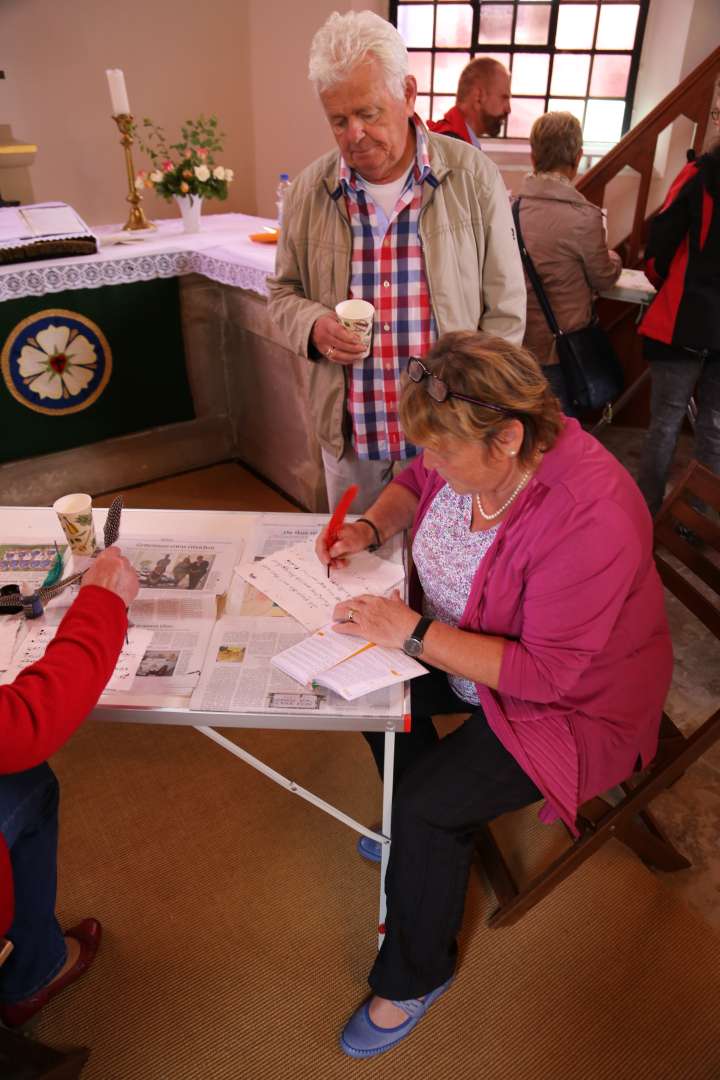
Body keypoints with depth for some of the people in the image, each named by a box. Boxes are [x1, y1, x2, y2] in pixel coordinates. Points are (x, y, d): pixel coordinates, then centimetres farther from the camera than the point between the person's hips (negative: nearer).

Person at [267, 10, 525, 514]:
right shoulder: (310, 190, 0)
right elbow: (283, 292, 12)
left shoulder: (474, 179, -6)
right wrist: (314, 325, -11)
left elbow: (505, 310, -2)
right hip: (349, 435, 2)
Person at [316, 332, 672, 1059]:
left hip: (572, 704, -8)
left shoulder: (587, 520, -36)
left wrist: (414, 634, -32)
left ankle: (414, 977, 14)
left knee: (426, 807, -18)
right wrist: (370, 529, -12)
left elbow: (551, 672, -34)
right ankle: (425, 833, 28)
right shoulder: (472, 450, -14)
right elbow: (414, 483, 8)